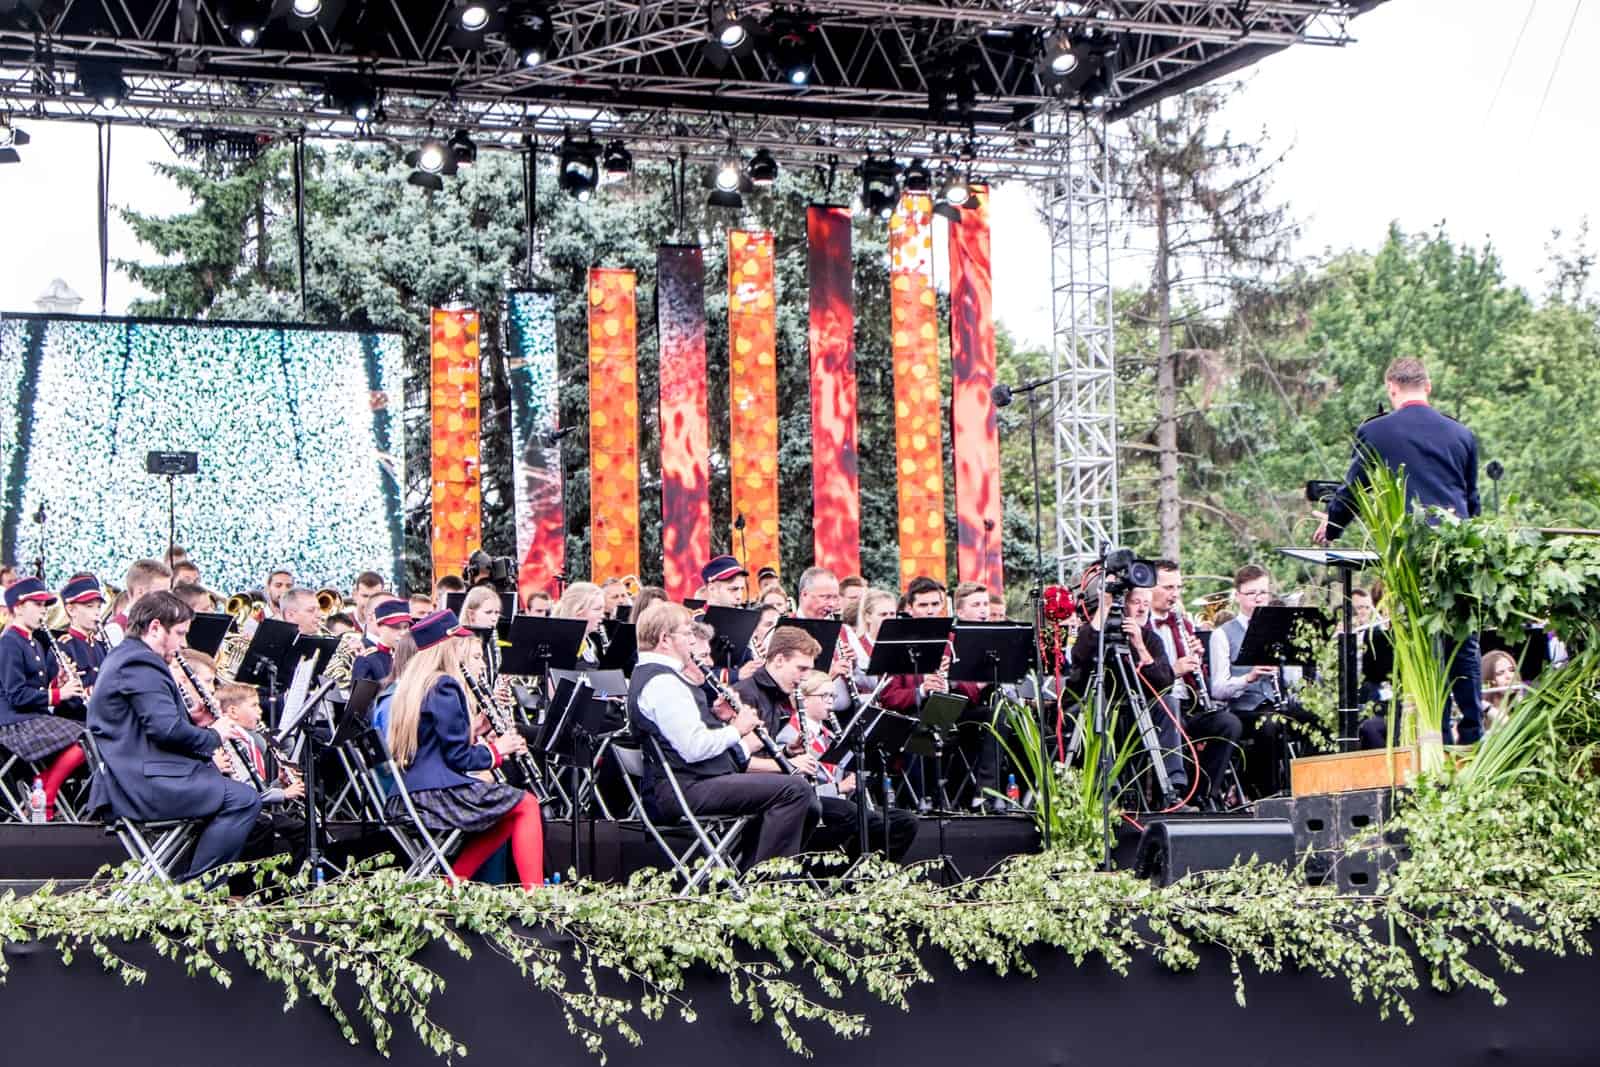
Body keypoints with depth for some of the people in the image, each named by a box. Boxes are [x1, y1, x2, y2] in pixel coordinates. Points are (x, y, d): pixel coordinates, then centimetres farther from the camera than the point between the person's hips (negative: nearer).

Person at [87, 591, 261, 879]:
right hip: (143, 783, -11)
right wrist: (213, 736, -6)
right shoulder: (140, 663, -13)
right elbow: (167, 728, -23)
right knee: (244, 800, -18)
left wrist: (200, 727, 14)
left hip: (126, 783, 11)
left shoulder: (123, 657, 22)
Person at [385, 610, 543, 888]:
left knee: (508, 815, 23)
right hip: (440, 792, -9)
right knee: (527, 806, 3)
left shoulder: (410, 685, 15)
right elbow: (458, 757, -15)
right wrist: (495, 750, 1)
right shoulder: (444, 686, -12)